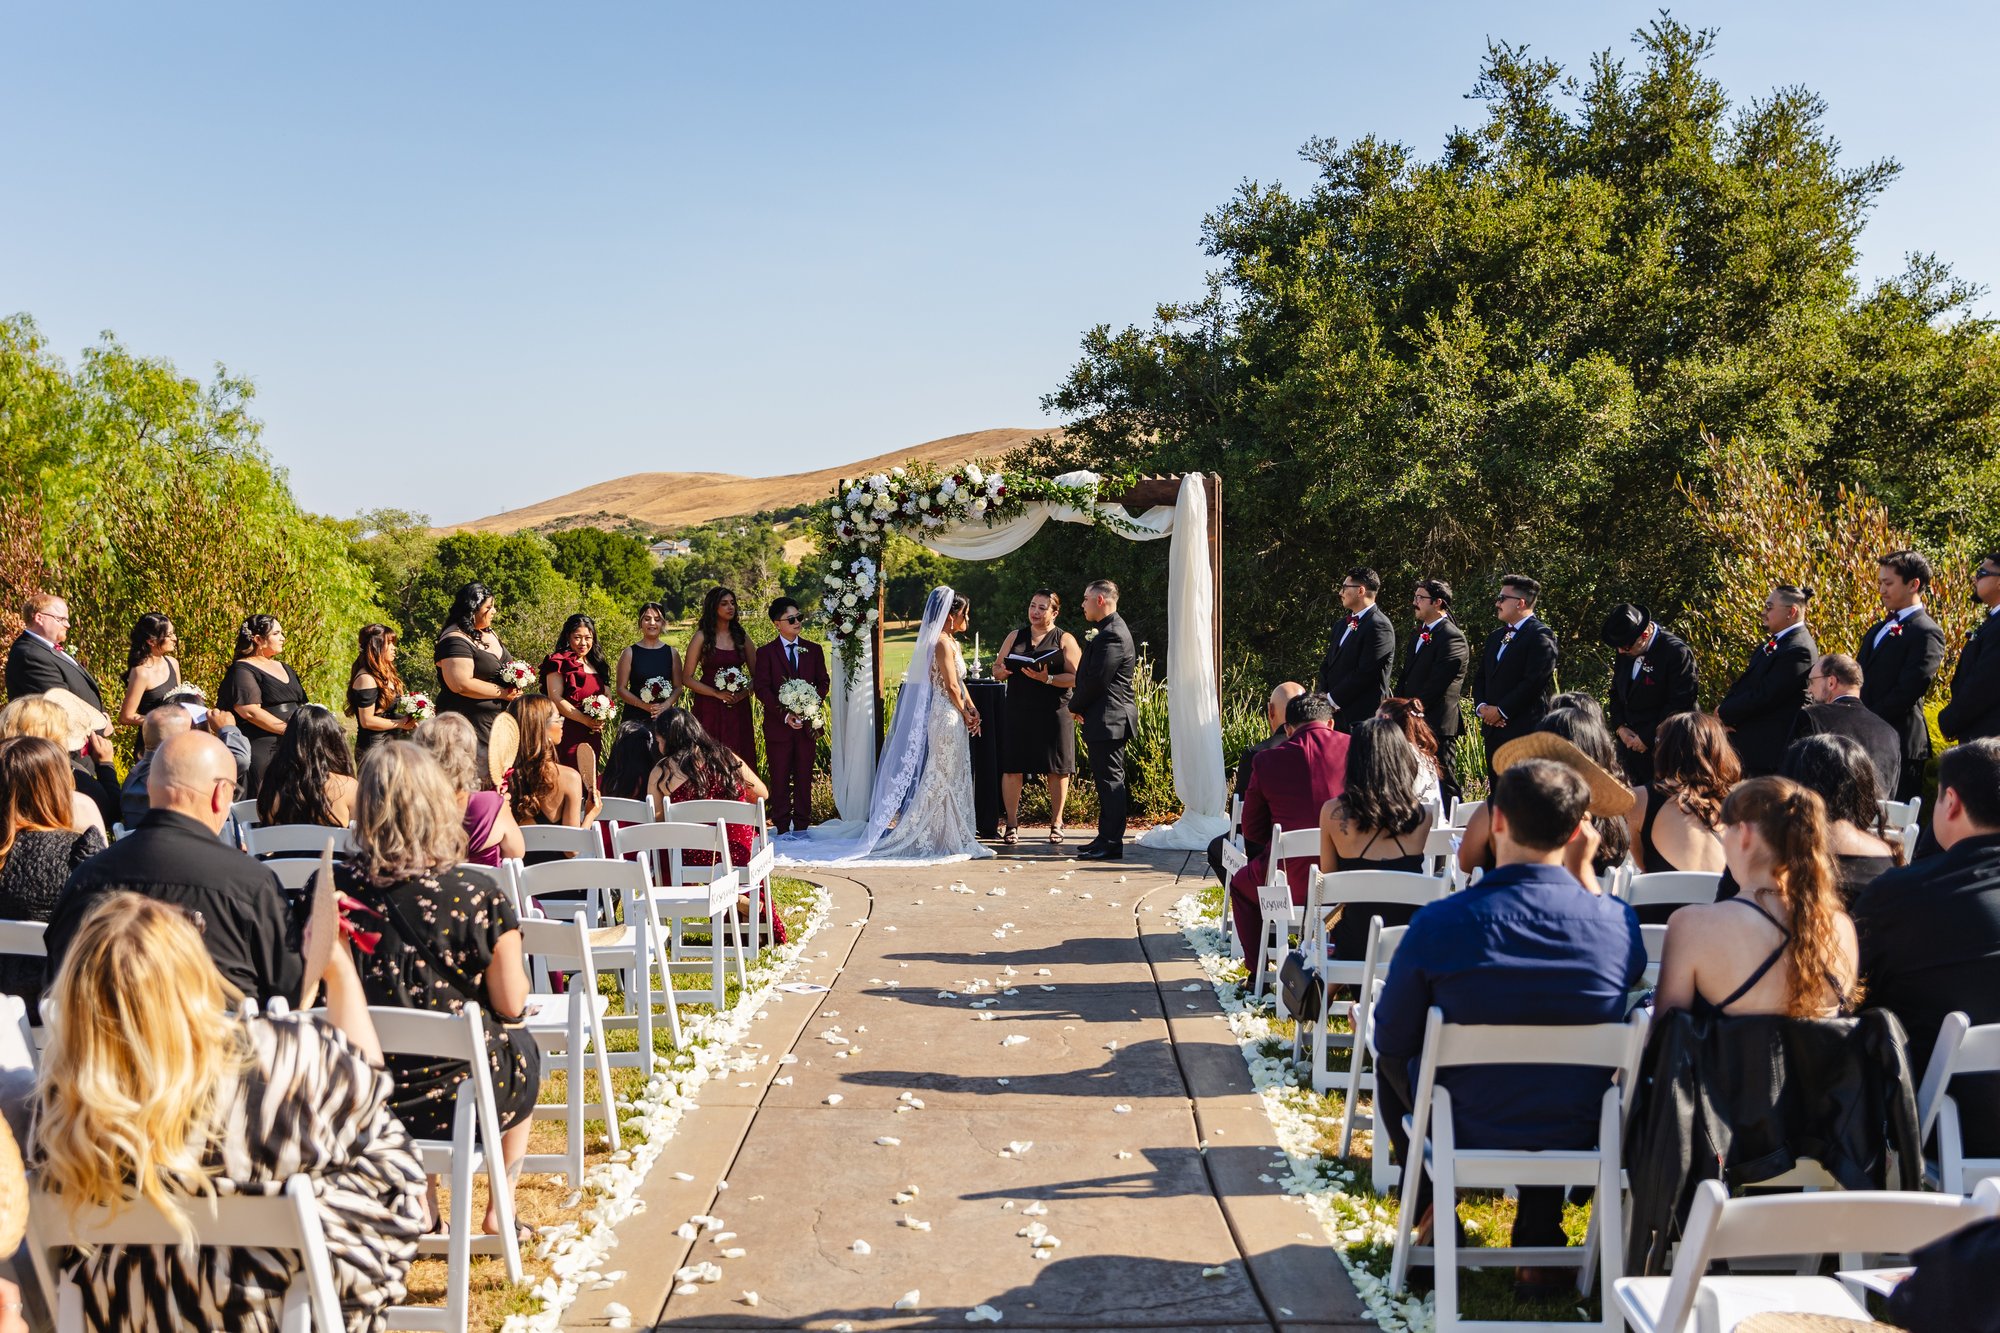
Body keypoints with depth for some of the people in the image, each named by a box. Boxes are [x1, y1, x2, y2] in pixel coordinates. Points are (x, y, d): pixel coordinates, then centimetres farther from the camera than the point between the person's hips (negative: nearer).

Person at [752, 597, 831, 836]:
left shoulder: (813, 650, 9)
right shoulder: (766, 652, -1)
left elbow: (824, 682, 9)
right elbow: (761, 689, -6)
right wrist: (784, 715, -15)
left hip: (808, 724, 3)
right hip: (778, 725, -2)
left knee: (804, 778, 7)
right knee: (780, 779, 2)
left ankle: (802, 827, 14)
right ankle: (782, 828, 8)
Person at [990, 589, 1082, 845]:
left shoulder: (1065, 640, 3)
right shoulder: (1015, 636, 15)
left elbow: (1075, 678, -6)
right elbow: (997, 668, 16)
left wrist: (1047, 679, -20)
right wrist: (1001, 671, -7)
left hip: (1052, 713, -2)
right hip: (1018, 712, 3)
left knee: (1056, 769, 3)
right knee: (1012, 767, -2)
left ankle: (1056, 823, 16)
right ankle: (1012, 824, 6)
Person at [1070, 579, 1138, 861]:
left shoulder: (1112, 635, -17)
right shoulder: (1110, 631, 17)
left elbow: (1097, 680, -20)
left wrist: (1075, 705, -5)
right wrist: (1081, 706, 8)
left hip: (1108, 719, -11)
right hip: (1108, 719, 11)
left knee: (1110, 780, -7)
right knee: (1107, 780, 14)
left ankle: (1111, 843, -4)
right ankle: (1106, 838, 20)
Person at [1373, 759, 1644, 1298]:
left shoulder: (1439, 923, -23)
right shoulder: (1618, 921, -16)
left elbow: (1391, 1039, -10)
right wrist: (1584, 869, 10)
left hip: (1466, 1131, -1)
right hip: (1577, 1134, 2)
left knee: (1391, 1064, 30)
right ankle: (1539, 1242, 34)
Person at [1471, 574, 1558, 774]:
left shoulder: (1541, 636, -7)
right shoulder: (1495, 637, 20)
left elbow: (1534, 681, -16)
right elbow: (1480, 677, 19)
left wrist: (1501, 710, -14)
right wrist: (1482, 706, -1)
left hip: (1526, 729, -8)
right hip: (1493, 730, 8)